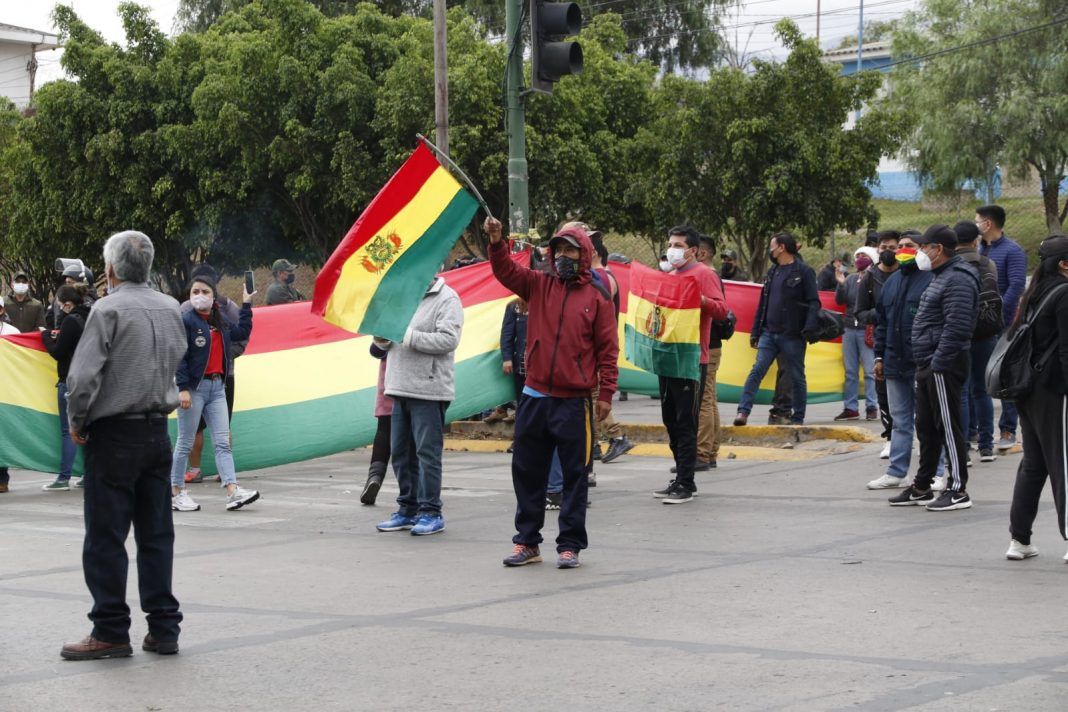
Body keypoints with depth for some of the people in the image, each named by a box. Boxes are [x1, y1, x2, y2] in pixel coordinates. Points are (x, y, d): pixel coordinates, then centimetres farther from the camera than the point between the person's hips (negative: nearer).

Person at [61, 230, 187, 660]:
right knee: (156, 535, 10)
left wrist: (77, 423, -6)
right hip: (158, 430, 6)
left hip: (114, 434, -6)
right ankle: (163, 629, 11)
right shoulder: (170, 309, 6)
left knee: (106, 537, 0)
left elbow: (83, 376, -17)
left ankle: (111, 632, 2)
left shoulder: (109, 309, -13)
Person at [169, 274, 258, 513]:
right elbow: (179, 356, -15)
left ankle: (233, 491, -8)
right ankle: (177, 493, 8)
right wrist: (183, 388, -22)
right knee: (186, 442, 1)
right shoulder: (186, 321, -9)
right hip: (194, 387, -7)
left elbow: (242, 333, 27)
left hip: (217, 387, 7)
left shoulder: (221, 322, 13)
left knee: (222, 442, -1)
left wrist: (246, 305, 23)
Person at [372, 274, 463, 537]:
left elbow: (448, 339, -19)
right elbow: (391, 342, 25)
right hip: (401, 388, 8)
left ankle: (430, 512, 0)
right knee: (401, 452, 10)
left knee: (427, 451, -6)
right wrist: (382, 339, 1)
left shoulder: (446, 299, -6)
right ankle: (408, 510, 19)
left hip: (429, 390, -8)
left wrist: (408, 336, -22)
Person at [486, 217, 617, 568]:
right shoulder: (539, 286, 8)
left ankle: (570, 545, 11)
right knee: (527, 472, 10)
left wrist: (606, 394, -6)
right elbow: (506, 272, -4)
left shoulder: (597, 297, -1)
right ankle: (527, 542, 20)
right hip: (534, 398, 4)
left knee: (574, 474, 3)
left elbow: (608, 349, -1)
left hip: (574, 402, -3)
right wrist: (496, 242, -23)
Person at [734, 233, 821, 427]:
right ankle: (743, 411, -14)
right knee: (757, 370, -8)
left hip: (792, 336, -5)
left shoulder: (803, 272, -4)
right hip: (769, 332, 5)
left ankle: (798, 418, 12)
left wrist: (810, 328, -21)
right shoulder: (772, 272, 16)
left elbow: (813, 303, -9)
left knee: (797, 377, 4)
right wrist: (755, 332, 16)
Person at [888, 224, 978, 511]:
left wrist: (938, 362, -24)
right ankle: (921, 487, 24)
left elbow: (956, 327, -24)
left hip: (944, 366, -11)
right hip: (929, 366, 11)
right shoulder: (940, 278, 19)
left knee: (948, 428, -6)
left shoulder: (957, 280, -16)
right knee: (926, 428, 16)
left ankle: (958, 490, -1)